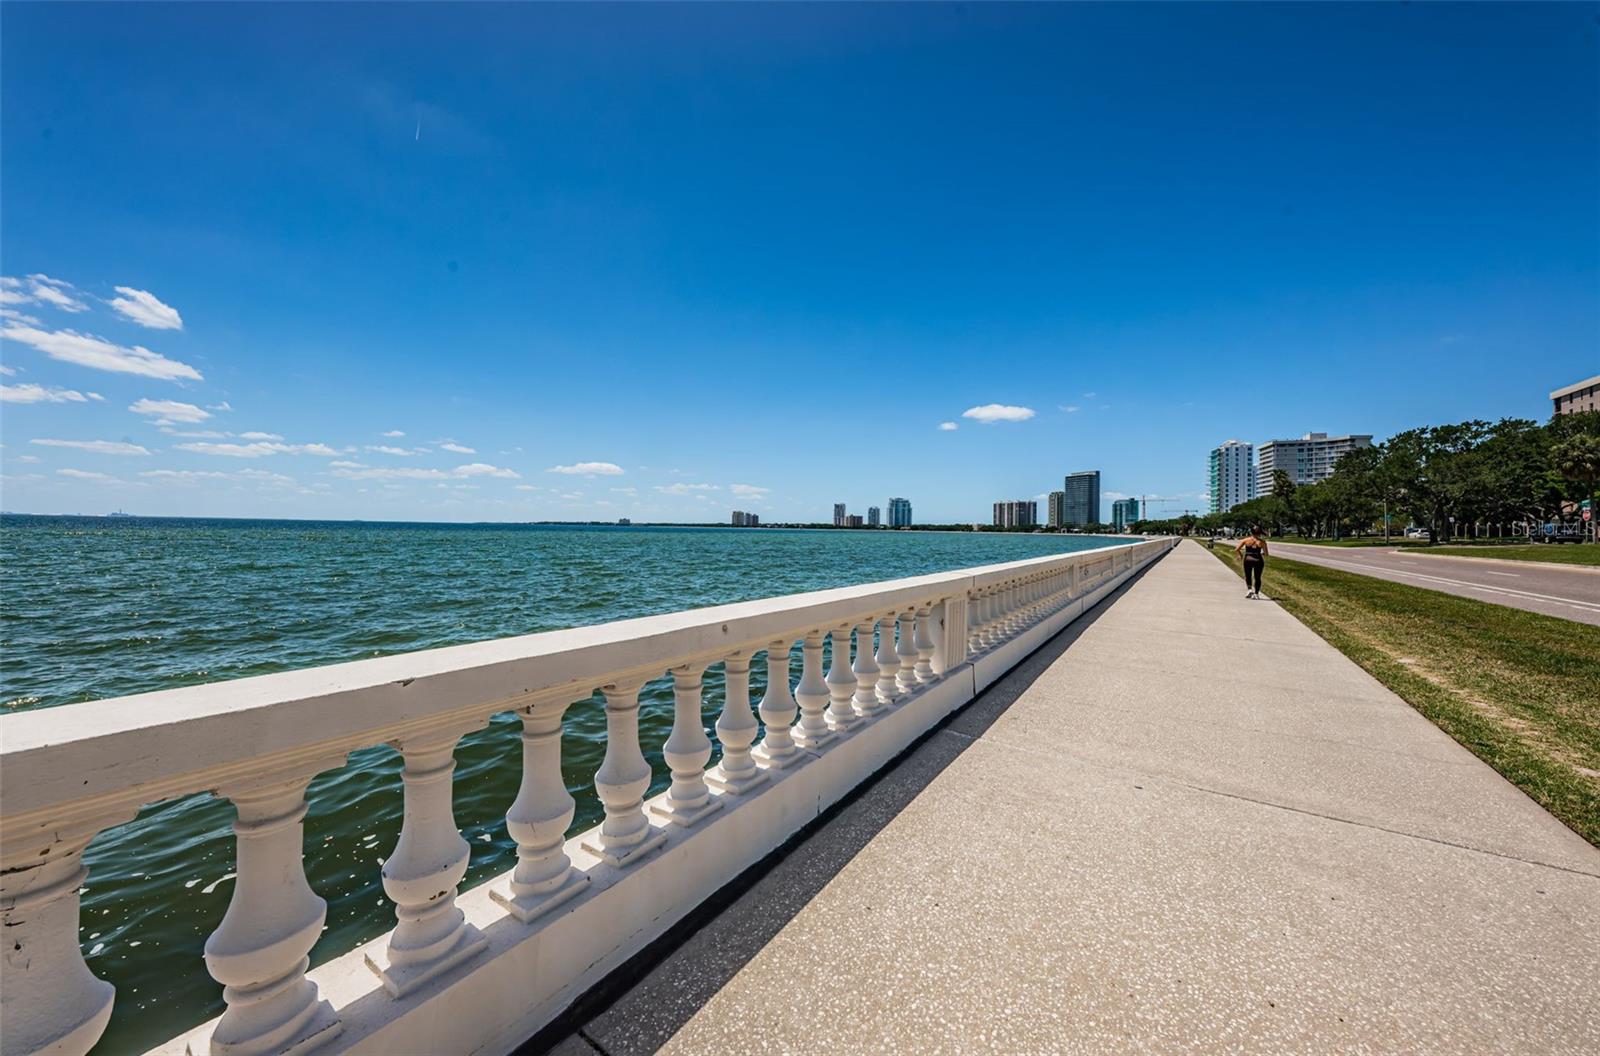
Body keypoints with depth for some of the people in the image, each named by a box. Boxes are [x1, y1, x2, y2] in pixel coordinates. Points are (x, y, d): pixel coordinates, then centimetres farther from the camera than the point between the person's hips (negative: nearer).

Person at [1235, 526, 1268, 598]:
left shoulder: (1245, 540, -5)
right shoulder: (1262, 542, -6)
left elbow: (1236, 550, -6)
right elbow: (1266, 554, -5)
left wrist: (1240, 554, 14)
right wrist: (1262, 554, 18)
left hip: (1248, 560, 0)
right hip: (1258, 560, 0)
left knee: (1248, 576, 17)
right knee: (1257, 578, 15)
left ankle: (1249, 589, -3)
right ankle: (1256, 593, 18)